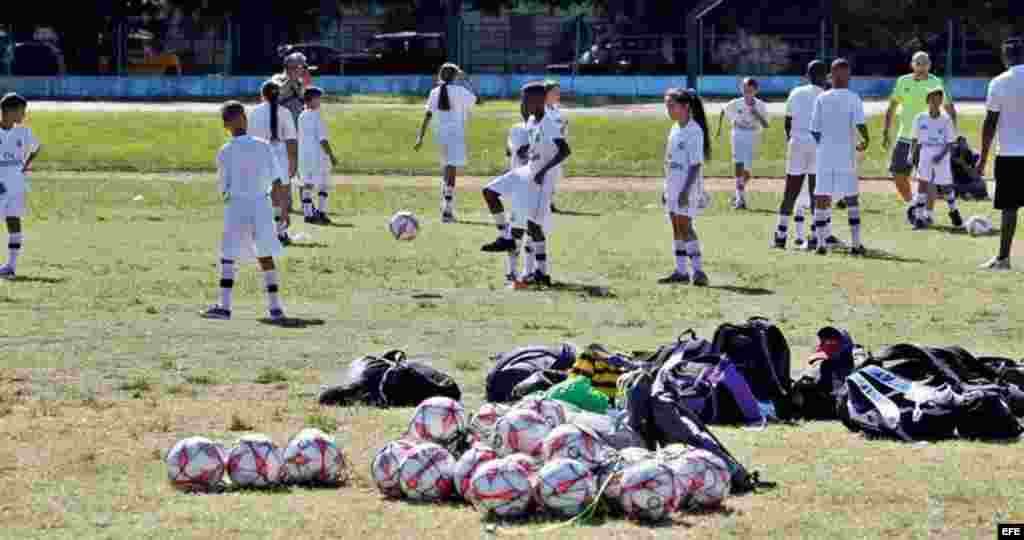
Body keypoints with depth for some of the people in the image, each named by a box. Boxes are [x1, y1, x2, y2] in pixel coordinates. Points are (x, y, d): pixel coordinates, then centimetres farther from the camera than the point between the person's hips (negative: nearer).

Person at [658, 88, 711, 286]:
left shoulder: (694, 131, -14)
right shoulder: (675, 129, 13)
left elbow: (696, 164, -17)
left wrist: (686, 190, -23)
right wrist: (666, 189, 20)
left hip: (687, 186, -9)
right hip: (673, 186, 9)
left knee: (685, 226, -13)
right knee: (676, 228, 9)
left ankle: (698, 270, -12)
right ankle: (680, 271, 14)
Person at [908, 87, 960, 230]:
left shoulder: (946, 120, -5)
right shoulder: (920, 119, 0)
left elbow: (950, 143, -4)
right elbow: (915, 139, 8)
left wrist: (941, 155, -17)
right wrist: (912, 154, 1)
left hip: (941, 158, -1)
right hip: (925, 156, 1)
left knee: (946, 187, 7)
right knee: (923, 183, -11)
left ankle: (954, 211, 33)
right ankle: (920, 216, -7)